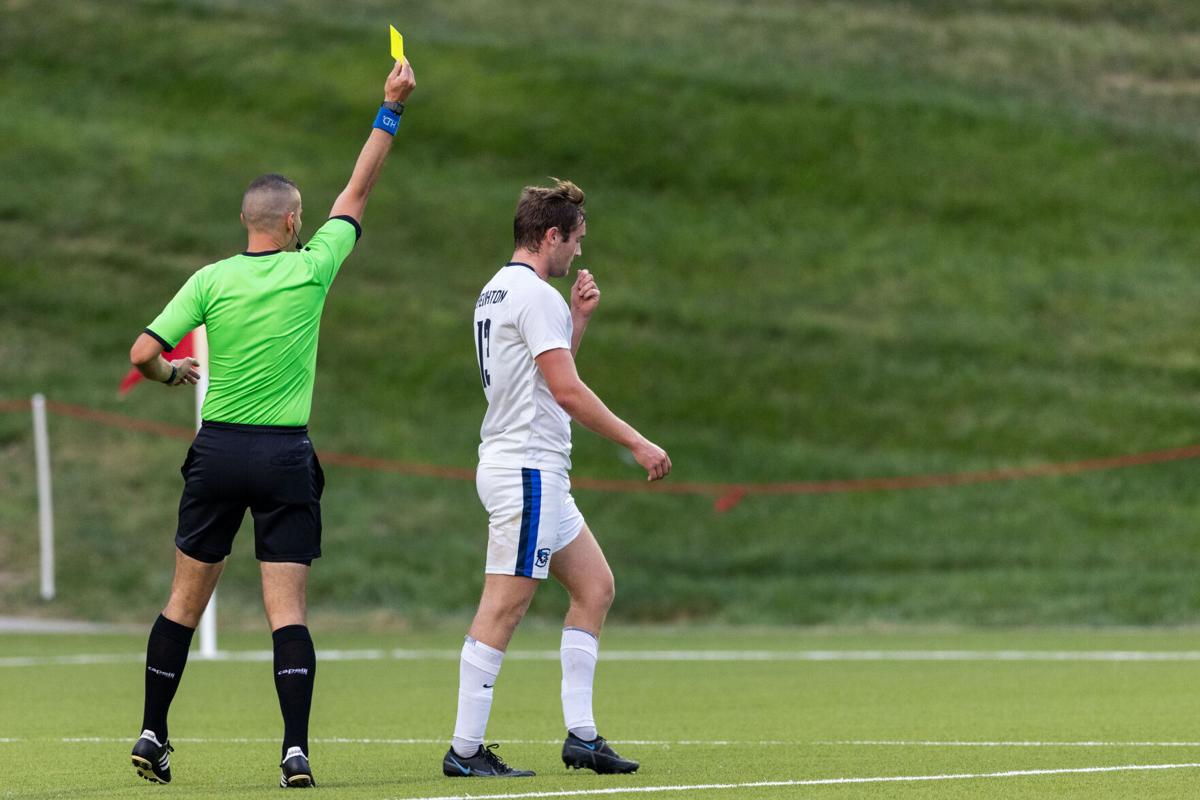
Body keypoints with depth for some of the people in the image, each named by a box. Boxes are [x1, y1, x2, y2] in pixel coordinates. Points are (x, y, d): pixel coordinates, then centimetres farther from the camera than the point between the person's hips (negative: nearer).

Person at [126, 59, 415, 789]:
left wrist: (173, 371, 17)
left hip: (218, 452, 2)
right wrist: (391, 109, 11)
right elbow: (359, 190, 6)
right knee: (288, 610, -4)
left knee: (185, 601, 12)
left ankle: (153, 733, 16)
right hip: (285, 456, -2)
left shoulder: (212, 281, -2)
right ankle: (296, 749, -15)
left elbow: (143, 353, -6)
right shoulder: (311, 269, -4)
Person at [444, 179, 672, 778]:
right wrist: (638, 444, -15)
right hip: (527, 468, -11)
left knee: (595, 586, 11)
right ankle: (465, 749, -8)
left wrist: (578, 318, 18)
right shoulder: (536, 295, -14)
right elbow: (567, 391, -20)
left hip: (535, 472, 11)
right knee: (504, 607, -9)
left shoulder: (497, 292, 17)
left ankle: (581, 735, 9)